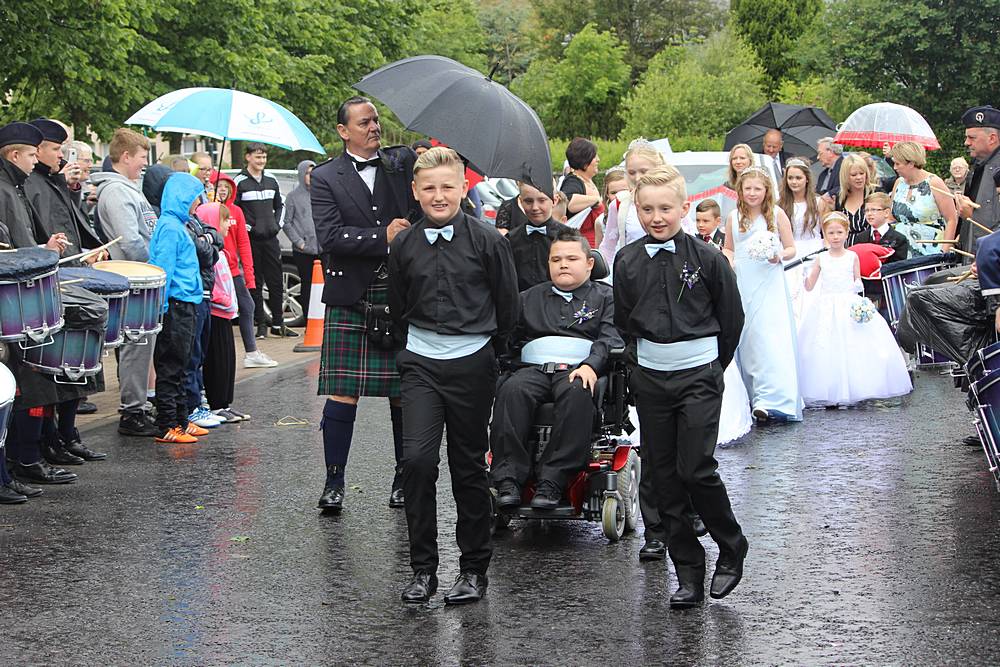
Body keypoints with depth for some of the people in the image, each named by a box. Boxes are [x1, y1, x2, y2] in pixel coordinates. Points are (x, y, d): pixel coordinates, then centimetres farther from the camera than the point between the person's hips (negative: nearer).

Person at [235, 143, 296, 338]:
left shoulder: (271, 181, 13)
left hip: (271, 238, 5)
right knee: (255, 283, 0)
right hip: (251, 240, -5)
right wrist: (244, 227, -13)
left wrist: (277, 223, 11)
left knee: (275, 282, 5)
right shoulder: (240, 182, -4)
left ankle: (278, 324, 13)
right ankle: (261, 324, 6)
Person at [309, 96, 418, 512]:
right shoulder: (326, 178, 2)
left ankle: (404, 479, 17)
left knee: (403, 394, 6)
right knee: (342, 395, -1)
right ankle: (334, 481, 8)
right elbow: (330, 238, -10)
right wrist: (383, 238, -13)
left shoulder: (402, 163, 10)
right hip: (349, 301, -2)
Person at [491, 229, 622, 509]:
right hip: (534, 367, 2)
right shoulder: (529, 298, 28)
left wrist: (591, 365, -18)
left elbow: (611, 338, 1)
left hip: (579, 370, -2)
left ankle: (552, 480, -38)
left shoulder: (605, 297, 18)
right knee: (511, 389, -32)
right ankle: (508, 478, -34)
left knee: (577, 393, -38)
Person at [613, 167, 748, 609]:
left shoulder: (706, 258, -6)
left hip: (699, 375, -4)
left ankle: (732, 549, 10)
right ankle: (688, 575, 12)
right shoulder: (628, 262, 2)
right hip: (649, 378, 4)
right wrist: (640, 358, 12)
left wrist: (711, 364, 8)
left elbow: (732, 317, 4)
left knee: (695, 468, -13)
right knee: (664, 477, 4)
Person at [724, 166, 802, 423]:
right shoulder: (733, 218, 9)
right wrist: (727, 262, -2)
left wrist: (779, 256, -14)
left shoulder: (777, 214, 2)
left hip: (769, 285, -3)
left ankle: (772, 400, -19)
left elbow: (791, 249, 6)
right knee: (746, 341, 5)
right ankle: (752, 396, 15)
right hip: (741, 285, 3)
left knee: (770, 339, -13)